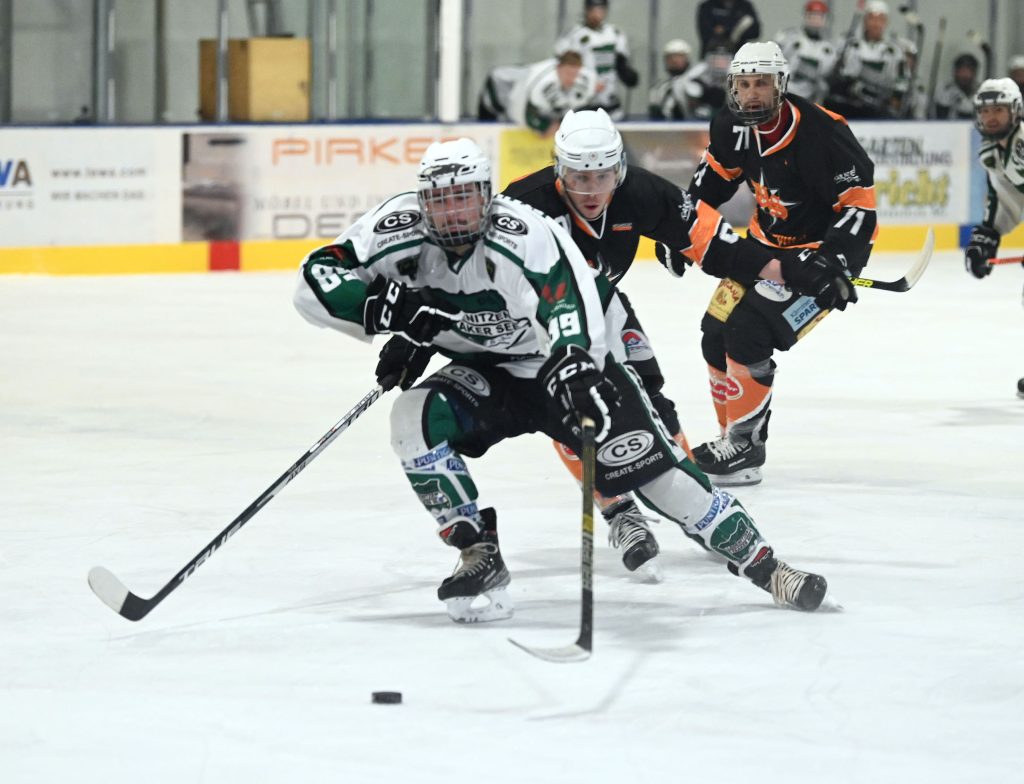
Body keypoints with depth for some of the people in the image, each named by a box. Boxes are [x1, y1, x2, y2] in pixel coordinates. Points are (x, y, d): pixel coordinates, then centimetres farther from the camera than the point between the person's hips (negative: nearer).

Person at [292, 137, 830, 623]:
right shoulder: (400, 232, -17)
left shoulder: (525, 234, -29)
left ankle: (761, 565, 0)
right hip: (489, 376, 4)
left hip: (577, 362, -4)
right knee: (415, 417, -23)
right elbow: (316, 281, -20)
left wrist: (571, 367, -61)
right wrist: (390, 307, -34)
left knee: (654, 468, -13)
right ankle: (479, 558, -13)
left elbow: (572, 310, -41)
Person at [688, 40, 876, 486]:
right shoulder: (734, 129, -7)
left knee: (748, 332, -20)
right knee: (716, 331, 5)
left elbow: (859, 200, -25)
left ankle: (745, 449, -11)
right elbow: (712, 176, 14)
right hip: (767, 242, 8)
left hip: (819, 249, -8)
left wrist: (833, 261, -33)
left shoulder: (821, 132, -28)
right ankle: (733, 439, 20)